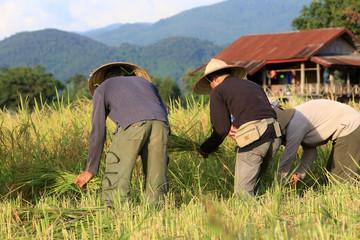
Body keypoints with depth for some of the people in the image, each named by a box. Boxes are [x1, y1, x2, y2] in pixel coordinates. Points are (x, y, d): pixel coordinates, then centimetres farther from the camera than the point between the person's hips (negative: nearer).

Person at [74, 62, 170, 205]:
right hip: (160, 124, 4)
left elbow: (98, 132, 21)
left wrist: (90, 170, 25)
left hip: (132, 125, -4)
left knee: (114, 181, 0)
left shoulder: (102, 88, 29)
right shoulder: (145, 82, 41)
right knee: (156, 184, 9)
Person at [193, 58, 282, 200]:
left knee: (243, 191, -2)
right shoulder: (254, 85, 30)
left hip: (253, 140, -7)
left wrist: (205, 149, 18)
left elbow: (221, 129, 3)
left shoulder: (218, 91, 9)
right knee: (254, 183, 17)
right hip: (274, 136, 7)